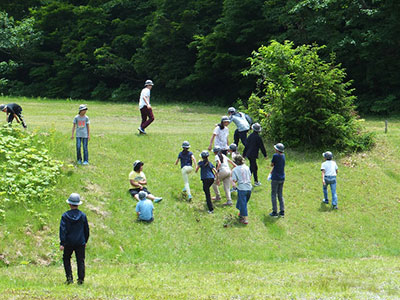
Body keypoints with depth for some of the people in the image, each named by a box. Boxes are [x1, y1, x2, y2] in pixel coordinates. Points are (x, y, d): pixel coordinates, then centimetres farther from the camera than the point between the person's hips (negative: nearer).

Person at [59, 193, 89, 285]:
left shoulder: (65, 215, -6)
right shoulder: (83, 215, 0)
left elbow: (63, 230, -10)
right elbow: (86, 230, 8)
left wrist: (62, 243, -11)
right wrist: (85, 241, 20)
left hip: (68, 243, -1)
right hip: (80, 243, 1)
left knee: (66, 259, 16)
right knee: (80, 261, 5)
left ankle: (69, 278, 5)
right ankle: (80, 279, -1)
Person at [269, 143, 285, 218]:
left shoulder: (275, 156, -18)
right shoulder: (283, 156, 3)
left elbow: (272, 164, -6)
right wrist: (272, 171, 20)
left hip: (275, 178, -7)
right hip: (282, 178, 7)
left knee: (273, 195, 3)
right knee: (280, 195, 15)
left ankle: (274, 212, 5)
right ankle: (282, 212, 15)